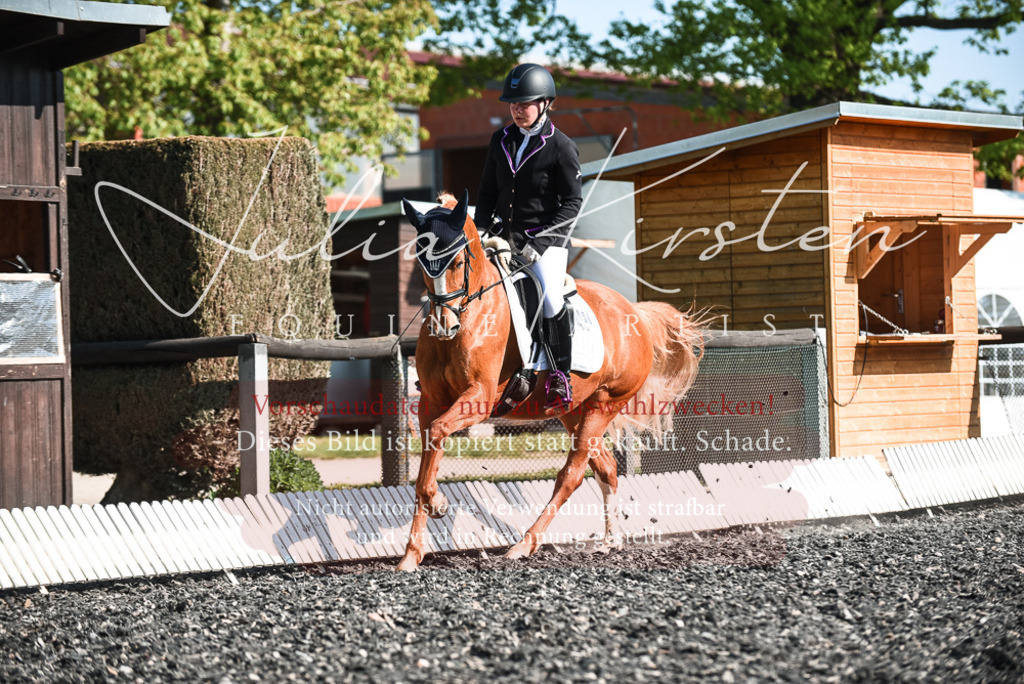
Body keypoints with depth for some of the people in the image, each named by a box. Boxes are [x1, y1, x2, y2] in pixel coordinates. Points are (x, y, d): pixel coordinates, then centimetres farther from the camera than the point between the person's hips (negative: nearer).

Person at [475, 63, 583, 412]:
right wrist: (481, 232, 0)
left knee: (550, 295, -24)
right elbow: (488, 192, 16)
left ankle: (560, 376, -9)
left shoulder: (561, 147, -7)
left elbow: (573, 202, -7)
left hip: (547, 238, -6)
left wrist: (541, 241, -16)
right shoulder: (501, 140, 8)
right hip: (505, 236, 6)